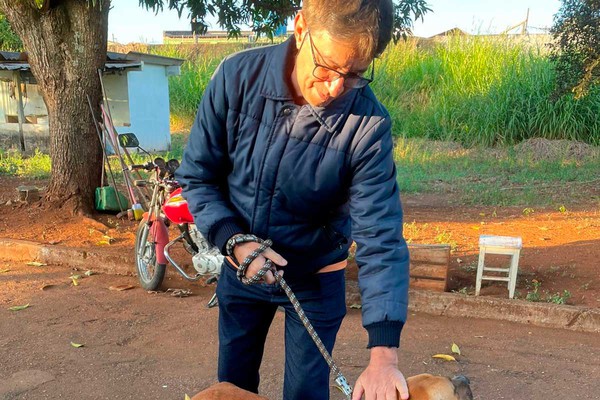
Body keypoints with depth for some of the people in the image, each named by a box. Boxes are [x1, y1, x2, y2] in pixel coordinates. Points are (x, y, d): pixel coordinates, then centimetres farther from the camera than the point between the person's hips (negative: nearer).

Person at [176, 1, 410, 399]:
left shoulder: (369, 125, -26)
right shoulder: (238, 76, -20)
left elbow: (380, 237, -28)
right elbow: (197, 175, -10)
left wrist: (384, 352, -36)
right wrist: (236, 242, -25)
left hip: (315, 279, -2)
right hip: (241, 265, 3)